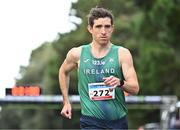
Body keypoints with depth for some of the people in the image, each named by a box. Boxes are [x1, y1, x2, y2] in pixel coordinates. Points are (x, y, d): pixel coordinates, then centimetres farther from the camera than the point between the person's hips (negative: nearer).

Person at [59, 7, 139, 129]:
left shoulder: (122, 54, 0)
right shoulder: (77, 54, 2)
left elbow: (135, 88, -5)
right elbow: (63, 72, 24)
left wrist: (120, 83, -26)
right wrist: (66, 102, 20)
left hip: (118, 120, 2)